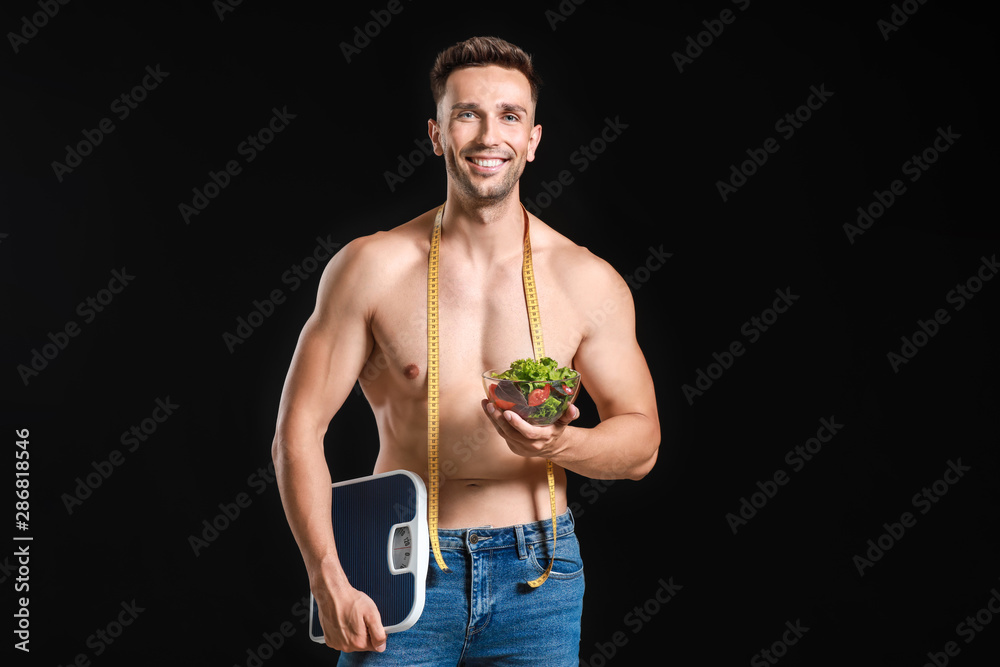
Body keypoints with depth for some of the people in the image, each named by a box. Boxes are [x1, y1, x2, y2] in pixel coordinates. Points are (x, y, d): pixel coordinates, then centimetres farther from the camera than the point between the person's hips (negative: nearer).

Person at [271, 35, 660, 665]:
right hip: (405, 572, -1)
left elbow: (641, 439, 4)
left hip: (536, 576, 1)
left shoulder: (588, 282, -2)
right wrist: (329, 583, -11)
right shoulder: (371, 267, -5)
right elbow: (298, 431, -3)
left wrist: (561, 445, -17)